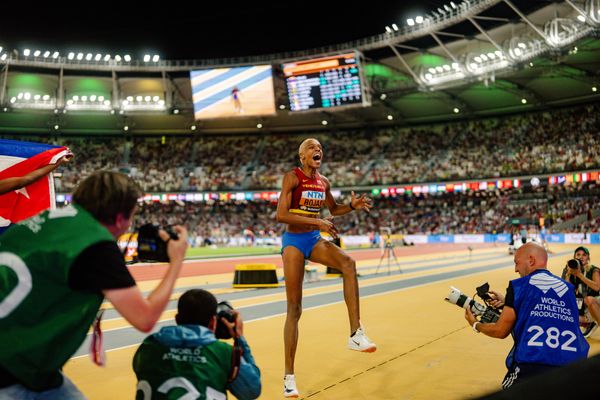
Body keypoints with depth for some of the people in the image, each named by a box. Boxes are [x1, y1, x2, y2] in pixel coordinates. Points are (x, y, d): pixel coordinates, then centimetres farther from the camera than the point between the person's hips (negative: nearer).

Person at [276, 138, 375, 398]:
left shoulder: (323, 182, 7)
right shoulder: (292, 177, -11)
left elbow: (333, 209, 24)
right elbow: (281, 215, -21)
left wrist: (353, 206, 4)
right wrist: (317, 222, -25)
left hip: (315, 239, 5)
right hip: (293, 240, -5)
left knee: (348, 263, -28)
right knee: (294, 308, -4)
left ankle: (356, 334, -25)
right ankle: (289, 376, 6)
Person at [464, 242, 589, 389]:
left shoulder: (518, 286, 3)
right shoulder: (567, 288, 14)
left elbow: (500, 331, 8)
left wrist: (475, 324, 27)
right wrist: (507, 302, 36)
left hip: (532, 366, -4)